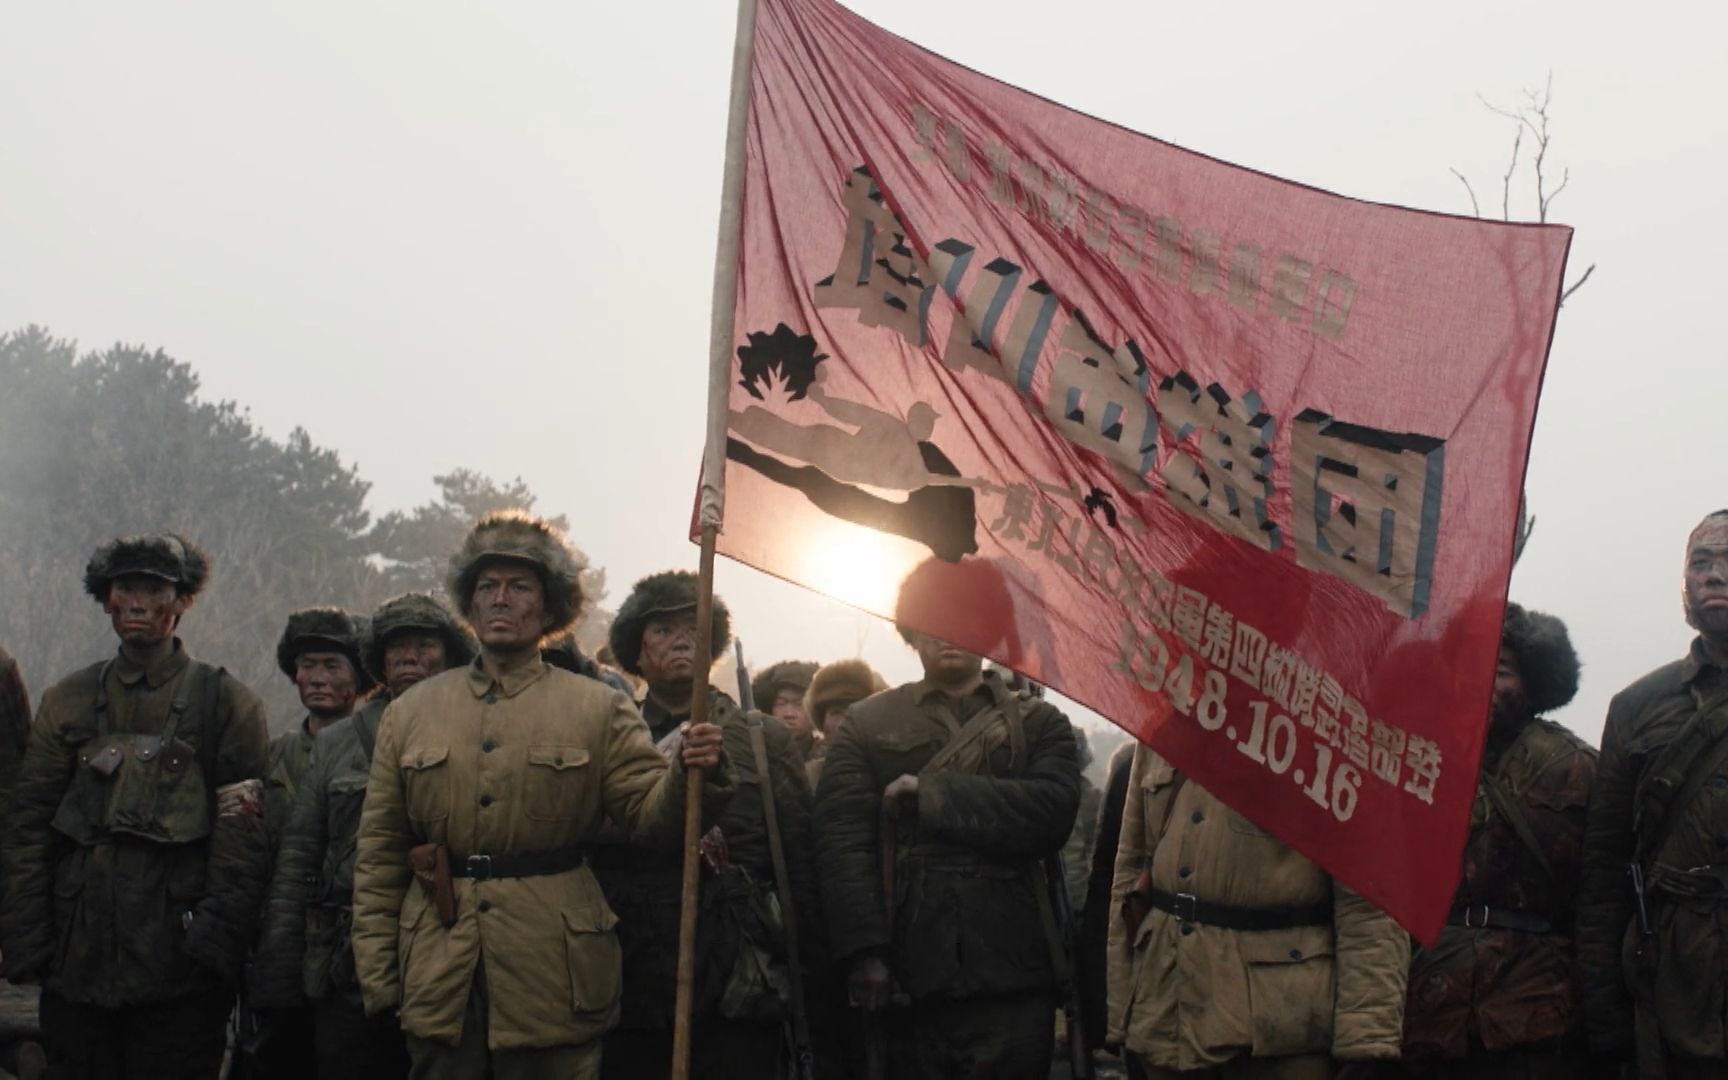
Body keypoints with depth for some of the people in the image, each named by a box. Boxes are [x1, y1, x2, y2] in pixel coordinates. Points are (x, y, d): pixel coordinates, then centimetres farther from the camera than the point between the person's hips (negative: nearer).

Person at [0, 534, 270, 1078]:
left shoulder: (226, 702, 4)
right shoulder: (68, 700, 13)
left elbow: (242, 834, -2)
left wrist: (217, 944, -11)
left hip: (179, 972, -3)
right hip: (76, 964, 3)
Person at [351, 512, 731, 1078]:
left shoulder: (599, 709, 5)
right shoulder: (410, 713, 9)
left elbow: (649, 816, -2)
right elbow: (378, 857, 10)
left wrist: (690, 774, -24)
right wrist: (375, 976, 4)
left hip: (554, 983, -1)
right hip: (438, 982, 2)